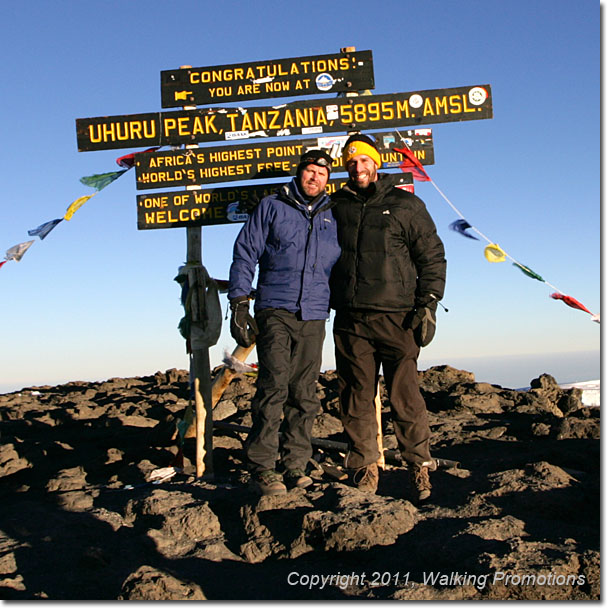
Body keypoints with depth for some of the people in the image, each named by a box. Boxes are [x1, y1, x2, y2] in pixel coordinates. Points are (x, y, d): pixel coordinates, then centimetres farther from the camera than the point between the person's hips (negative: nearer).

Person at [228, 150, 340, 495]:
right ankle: (262, 467, -5)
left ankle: (295, 465, 11)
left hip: (314, 316, 3)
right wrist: (239, 304, -5)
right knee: (274, 386, -12)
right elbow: (245, 254, 4)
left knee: (305, 394, 2)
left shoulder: (333, 217, 17)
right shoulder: (271, 207, 8)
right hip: (275, 311, -3)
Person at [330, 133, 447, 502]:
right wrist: (324, 303, 14)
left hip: (396, 318, -2)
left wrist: (427, 305, -4)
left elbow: (433, 257, 6)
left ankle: (420, 465, 9)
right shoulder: (337, 208, 15)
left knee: (405, 395, -4)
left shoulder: (406, 205, 7)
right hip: (350, 320, 3)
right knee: (357, 397, 4)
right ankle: (364, 467, 15)